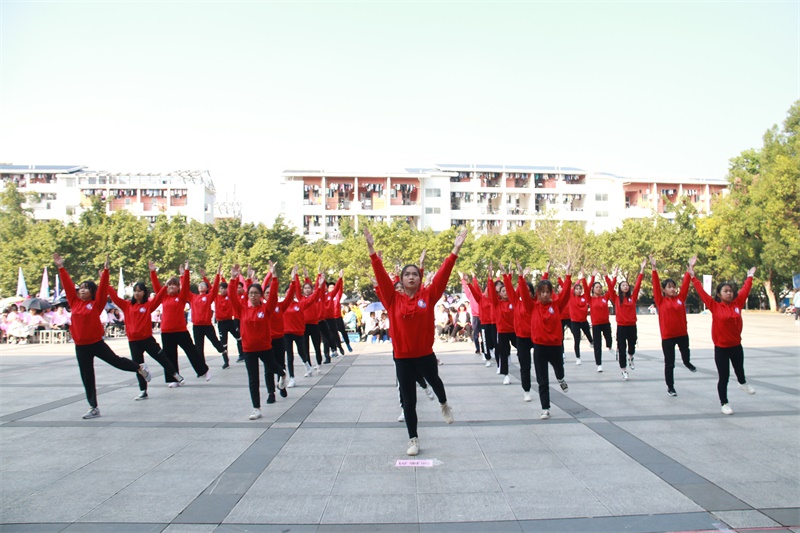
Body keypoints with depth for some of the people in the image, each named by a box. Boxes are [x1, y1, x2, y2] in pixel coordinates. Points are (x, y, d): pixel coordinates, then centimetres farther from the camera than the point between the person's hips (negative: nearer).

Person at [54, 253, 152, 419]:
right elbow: (67, 285, 4)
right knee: (87, 379, 9)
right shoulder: (74, 303, 4)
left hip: (96, 343, -4)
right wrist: (61, 268, 3)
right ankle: (93, 408, 17)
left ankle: (140, 368, 35)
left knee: (116, 361, 7)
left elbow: (103, 288, -14)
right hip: (80, 347, 4)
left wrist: (105, 271, -21)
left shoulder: (96, 304, -5)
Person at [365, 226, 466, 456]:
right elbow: (381, 275, -12)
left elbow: (442, 274, -11)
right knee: (408, 401, 8)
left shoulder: (428, 296, -6)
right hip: (402, 357, -1)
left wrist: (455, 251, -17)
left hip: (425, 354, 1)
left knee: (435, 382, 29)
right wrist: (372, 251, -20)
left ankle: (444, 405, 63)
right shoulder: (393, 299, -6)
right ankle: (413, 439, 25)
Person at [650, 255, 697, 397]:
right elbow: (656, 285, -13)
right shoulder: (660, 301, -6)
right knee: (669, 363, 5)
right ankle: (670, 387, 18)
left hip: (682, 333, 3)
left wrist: (690, 268, -10)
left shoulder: (680, 298, 2)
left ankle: (687, 363, 59)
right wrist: (654, 268, -22)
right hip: (667, 336, -3)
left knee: (686, 355, 23)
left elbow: (685, 284, -3)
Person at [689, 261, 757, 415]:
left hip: (736, 346, 4)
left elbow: (745, 290, 10)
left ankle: (743, 384, 59)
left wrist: (749, 277, 18)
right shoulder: (715, 306, -10)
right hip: (721, 348, -4)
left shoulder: (737, 304, -2)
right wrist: (693, 277, -14)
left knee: (739, 369, 27)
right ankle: (724, 404, 16)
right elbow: (701, 292, -12)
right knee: (724, 377, 2)